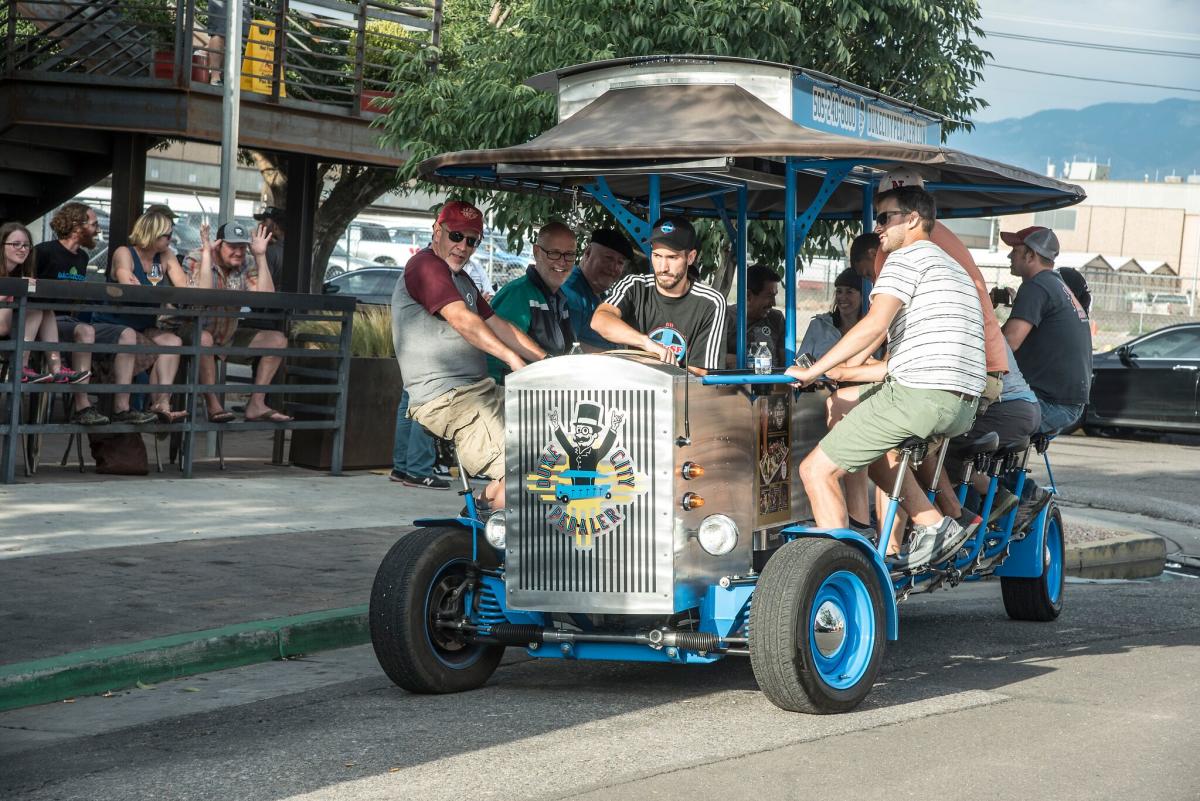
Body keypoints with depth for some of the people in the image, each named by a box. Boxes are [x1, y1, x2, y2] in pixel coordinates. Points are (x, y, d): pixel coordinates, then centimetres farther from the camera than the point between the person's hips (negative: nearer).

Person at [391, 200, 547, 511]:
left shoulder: (462, 280, 25)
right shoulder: (426, 265, -8)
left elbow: (498, 326, 22)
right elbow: (462, 320, -20)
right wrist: (513, 358, -28)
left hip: (479, 389, 10)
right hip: (447, 400, -10)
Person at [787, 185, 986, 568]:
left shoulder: (908, 256, 0)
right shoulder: (950, 266, 31)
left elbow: (875, 324, -15)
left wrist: (813, 372, -11)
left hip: (919, 393, -10)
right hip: (963, 408, 10)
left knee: (816, 469, -5)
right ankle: (934, 525, 17)